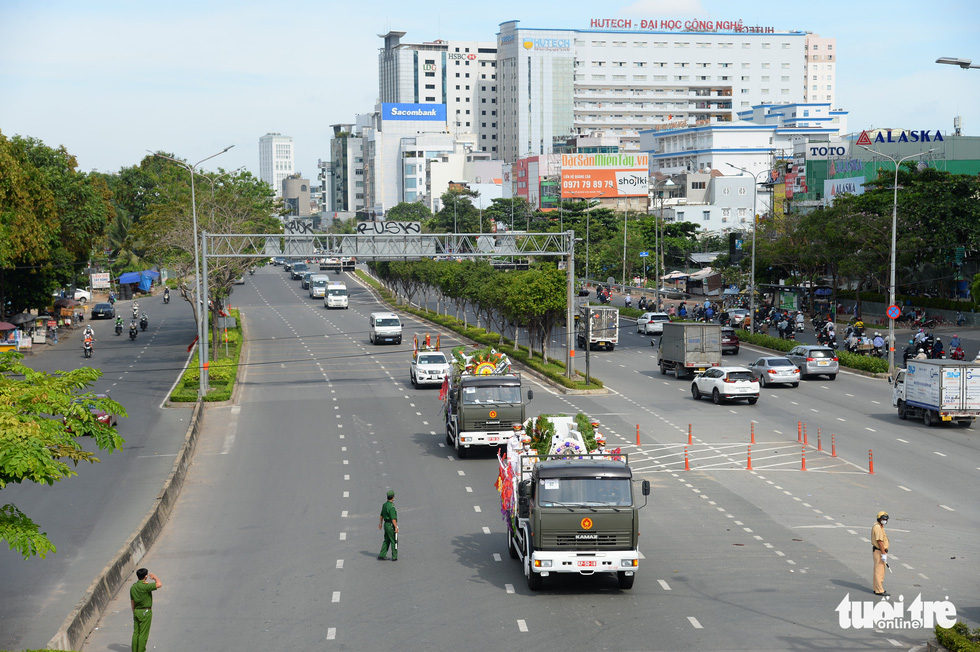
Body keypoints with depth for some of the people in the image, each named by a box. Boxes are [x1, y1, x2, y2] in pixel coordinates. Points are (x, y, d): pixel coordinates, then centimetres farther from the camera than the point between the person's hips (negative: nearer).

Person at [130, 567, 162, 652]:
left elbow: (132, 602, 11)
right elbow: (159, 584, -26)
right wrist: (154, 576, -7)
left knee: (136, 633, 11)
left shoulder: (133, 587, 4)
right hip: (145, 612, -7)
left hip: (136, 611, 7)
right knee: (143, 634, -1)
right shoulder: (145, 586, -19)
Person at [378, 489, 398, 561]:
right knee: (394, 541, 2)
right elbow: (393, 518, -25)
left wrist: (380, 523, 29)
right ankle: (394, 557, 7)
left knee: (386, 541, 15)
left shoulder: (384, 505, 7)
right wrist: (396, 527, -23)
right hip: (391, 525, -9)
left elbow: (381, 515, 18)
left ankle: (381, 555, 13)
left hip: (386, 524, 9)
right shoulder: (391, 507, -22)